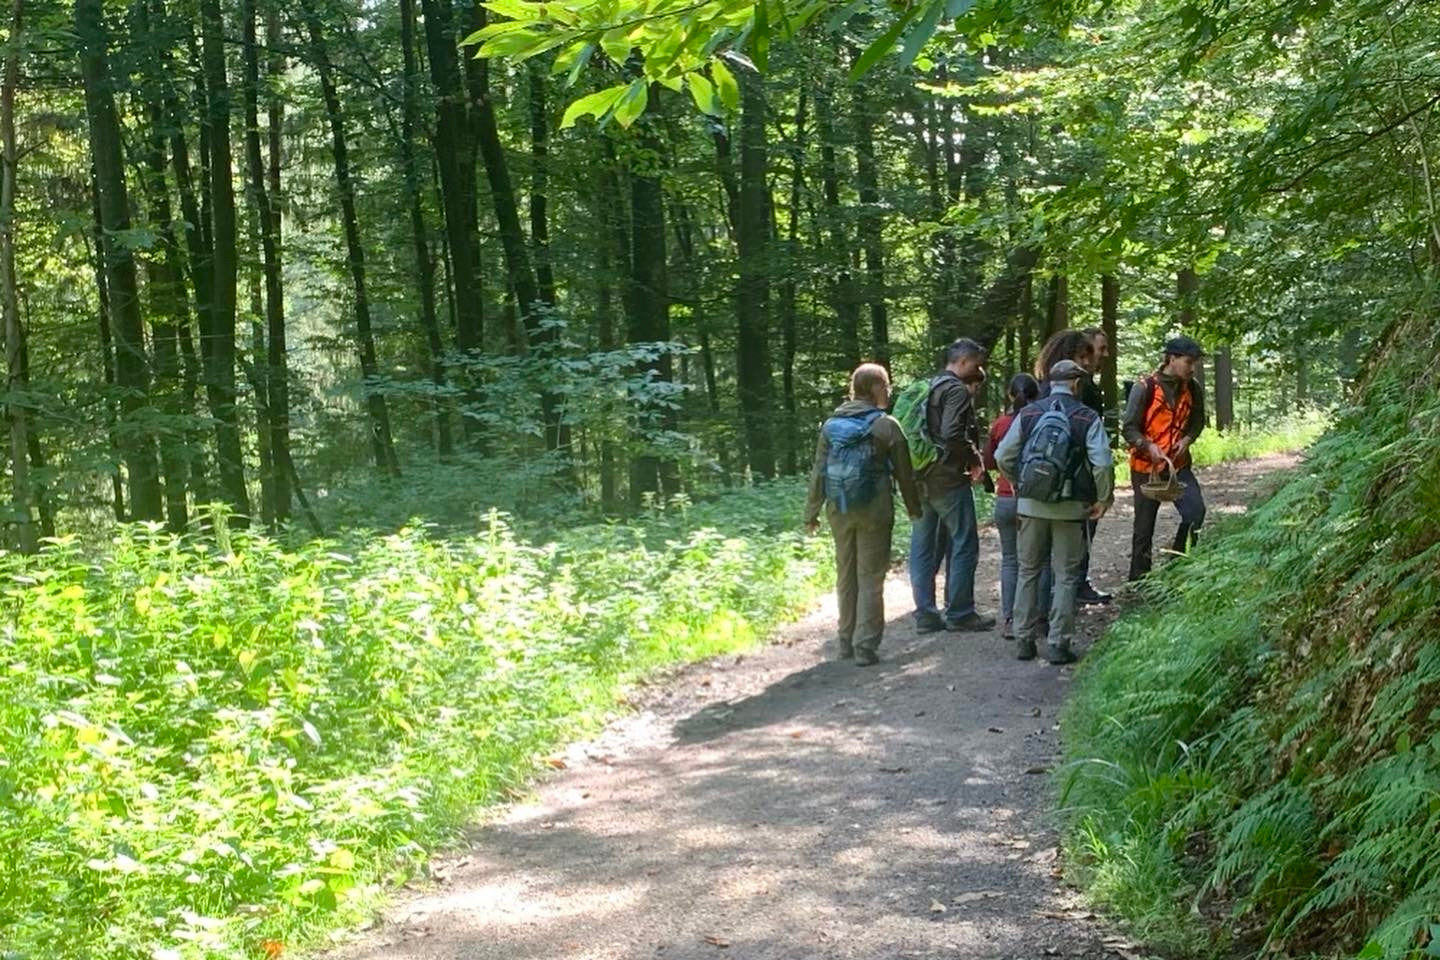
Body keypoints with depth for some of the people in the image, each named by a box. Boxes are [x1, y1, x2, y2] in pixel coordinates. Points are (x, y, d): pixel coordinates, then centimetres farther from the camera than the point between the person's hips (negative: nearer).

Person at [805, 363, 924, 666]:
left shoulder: (831, 425, 5)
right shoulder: (886, 425, -7)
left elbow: (818, 472, 6)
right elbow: (903, 472, -1)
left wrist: (811, 512, 12)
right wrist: (914, 508, 13)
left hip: (839, 512, 4)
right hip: (874, 512, -4)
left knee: (846, 576, 15)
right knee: (870, 578, 2)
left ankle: (846, 641, 22)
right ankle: (866, 646, -1)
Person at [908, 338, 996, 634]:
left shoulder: (926, 388, 16)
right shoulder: (957, 390, -11)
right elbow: (953, 434, -24)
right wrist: (975, 459, -10)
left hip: (921, 478, 9)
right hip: (949, 479, -9)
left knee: (923, 548, 10)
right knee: (964, 544, 1)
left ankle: (925, 613, 13)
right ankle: (959, 612, 3)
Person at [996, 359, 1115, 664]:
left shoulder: (1028, 414, 2)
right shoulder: (1087, 418, -5)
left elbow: (1003, 457, 1)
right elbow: (1102, 463, -13)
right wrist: (1104, 499, 0)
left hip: (1030, 505, 2)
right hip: (1070, 507, -2)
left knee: (1028, 572, 14)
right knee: (1065, 576, 6)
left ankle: (1025, 640, 16)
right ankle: (1059, 644, 5)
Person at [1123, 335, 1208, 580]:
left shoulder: (1193, 389, 1)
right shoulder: (1145, 388, -13)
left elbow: (1198, 421, 15)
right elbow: (1130, 428, -11)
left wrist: (1187, 439, -5)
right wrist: (1149, 447, -27)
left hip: (1178, 464, 4)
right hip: (1146, 466, -4)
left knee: (1195, 510, -14)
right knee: (1145, 525, 4)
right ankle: (1139, 579, 15)